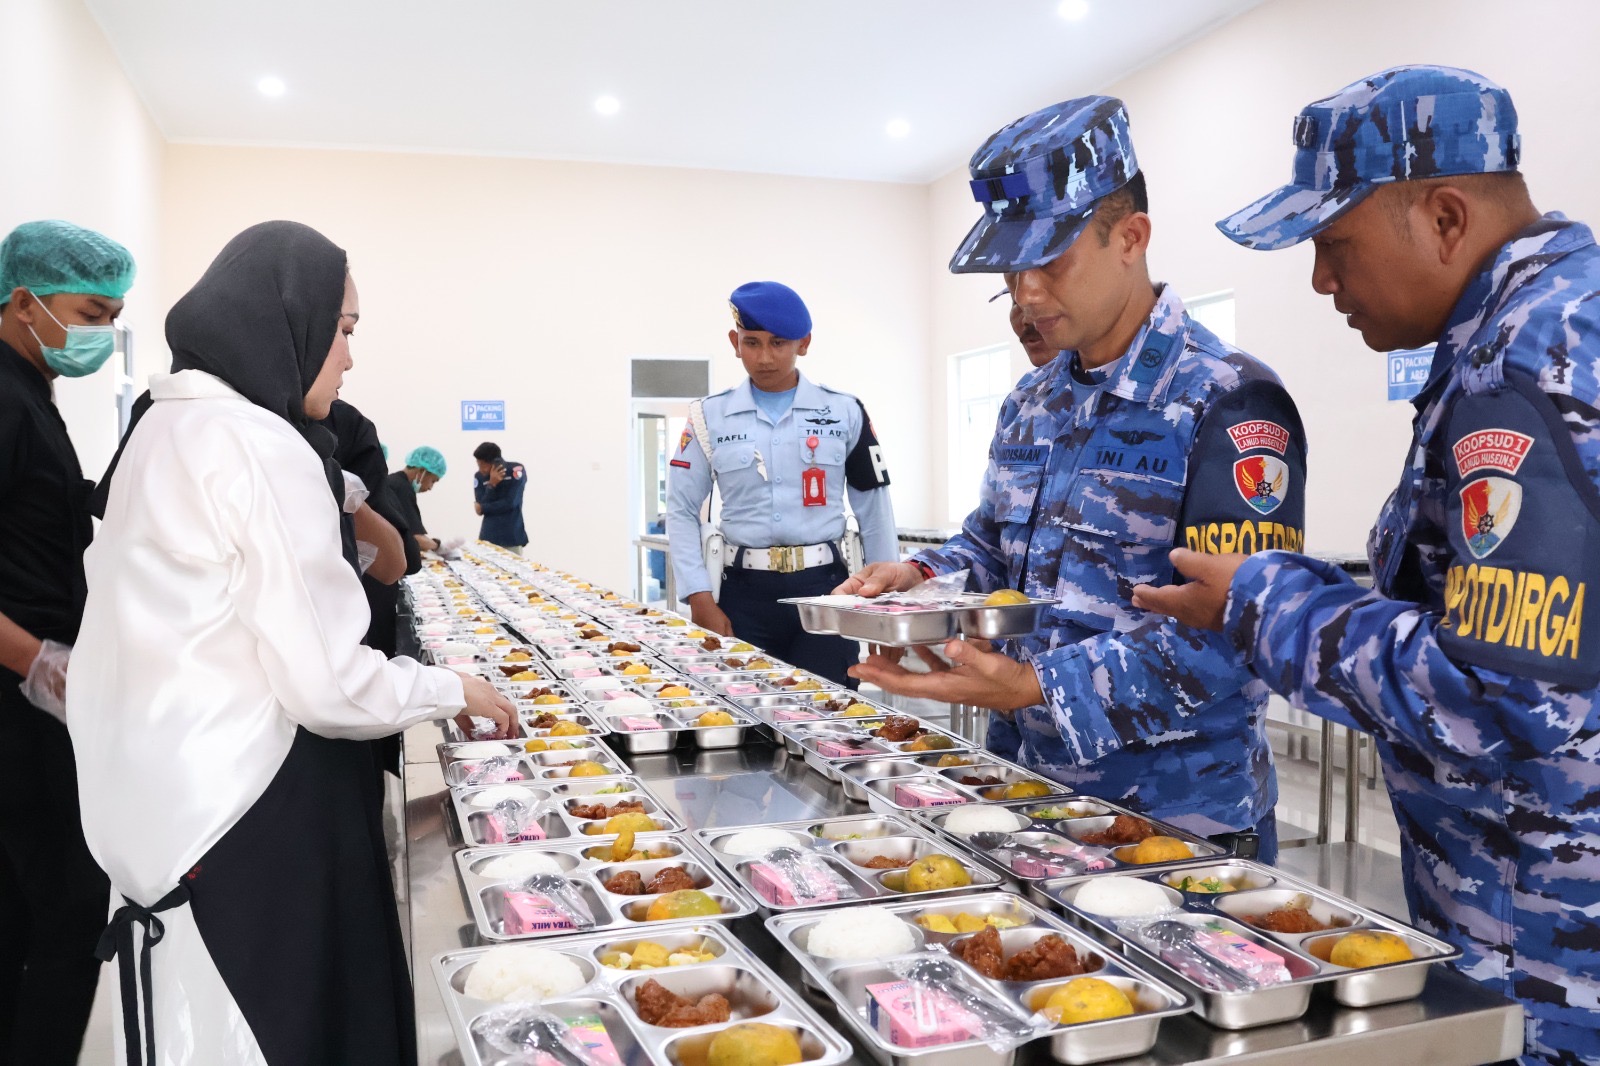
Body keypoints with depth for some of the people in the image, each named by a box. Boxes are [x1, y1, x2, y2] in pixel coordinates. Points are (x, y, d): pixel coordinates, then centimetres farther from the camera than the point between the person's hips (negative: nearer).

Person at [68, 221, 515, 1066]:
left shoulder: (167, 427, 10)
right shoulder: (262, 447, -19)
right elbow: (330, 684, -20)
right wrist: (454, 691, -5)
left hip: (160, 804, 9)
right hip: (244, 824, -9)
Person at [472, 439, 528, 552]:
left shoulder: (516, 470, -7)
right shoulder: (479, 477, 5)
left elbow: (510, 503, -12)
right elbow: (480, 509, -2)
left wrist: (483, 508, -1)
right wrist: (491, 485, -14)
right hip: (488, 537, 3)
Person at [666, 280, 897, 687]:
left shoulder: (844, 413, 4)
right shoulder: (711, 416, 5)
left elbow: (875, 512, 8)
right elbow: (681, 510, 6)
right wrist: (700, 598, -3)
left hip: (825, 589, 0)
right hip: (746, 594, 1)